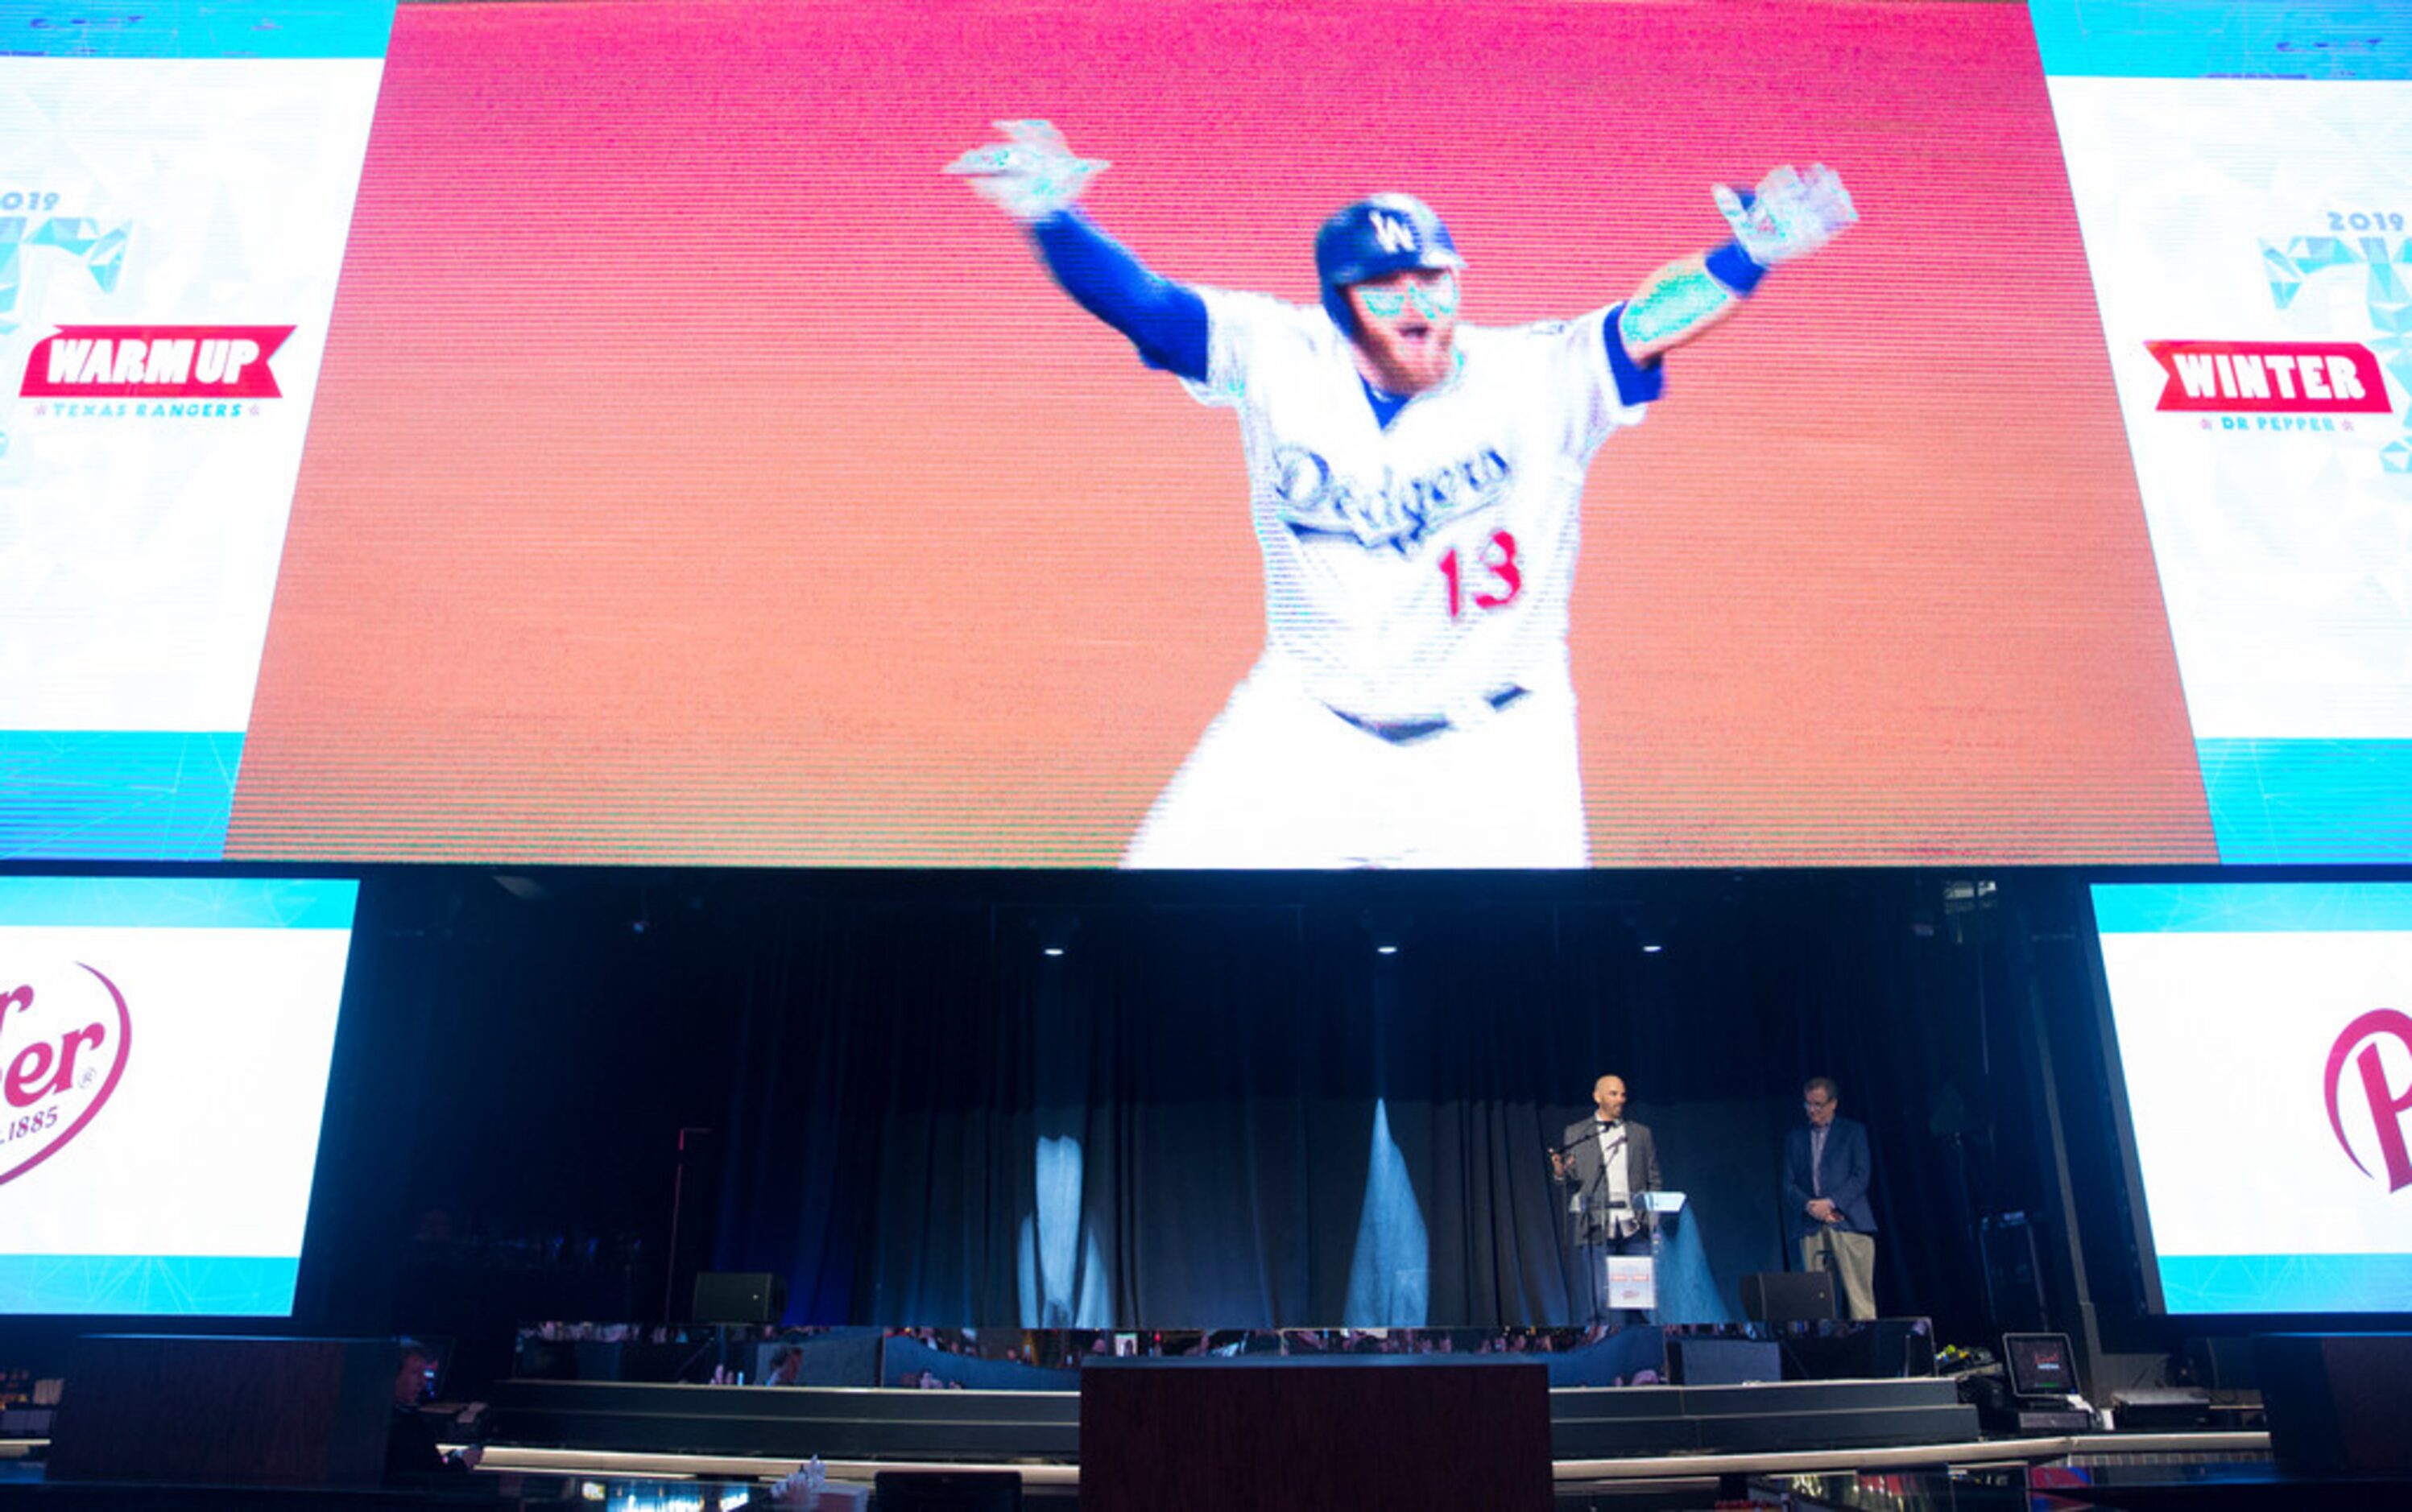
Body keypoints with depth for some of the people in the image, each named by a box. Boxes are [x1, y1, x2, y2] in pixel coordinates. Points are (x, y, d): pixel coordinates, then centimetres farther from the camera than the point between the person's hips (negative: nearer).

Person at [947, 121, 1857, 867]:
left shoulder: (1540, 380, -12)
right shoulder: (1276, 359, -9)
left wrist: (1746, 257, -41)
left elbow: (1645, 325, -23)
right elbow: (1135, 300, -15)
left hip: (1490, 746, -1)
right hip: (1306, 731, 1)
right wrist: (1049, 216, -31)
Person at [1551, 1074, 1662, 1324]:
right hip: (1598, 1228, -1)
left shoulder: (1641, 1134, 15)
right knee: (1600, 1299, -4)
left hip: (1636, 1227, 1)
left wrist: (1655, 1223, 1)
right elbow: (1571, 1182, 9)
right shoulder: (1575, 1134, 10)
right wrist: (1561, 1174, -14)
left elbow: (1654, 1181, 13)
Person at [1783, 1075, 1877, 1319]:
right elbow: (1788, 1184, 12)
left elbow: (1860, 1177, 0)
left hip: (1848, 1223, -2)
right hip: (1811, 1228, 3)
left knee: (1859, 1295, -7)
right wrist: (1808, 1205, -8)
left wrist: (1830, 1203, -11)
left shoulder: (1854, 1132, 10)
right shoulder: (1794, 1138, 18)